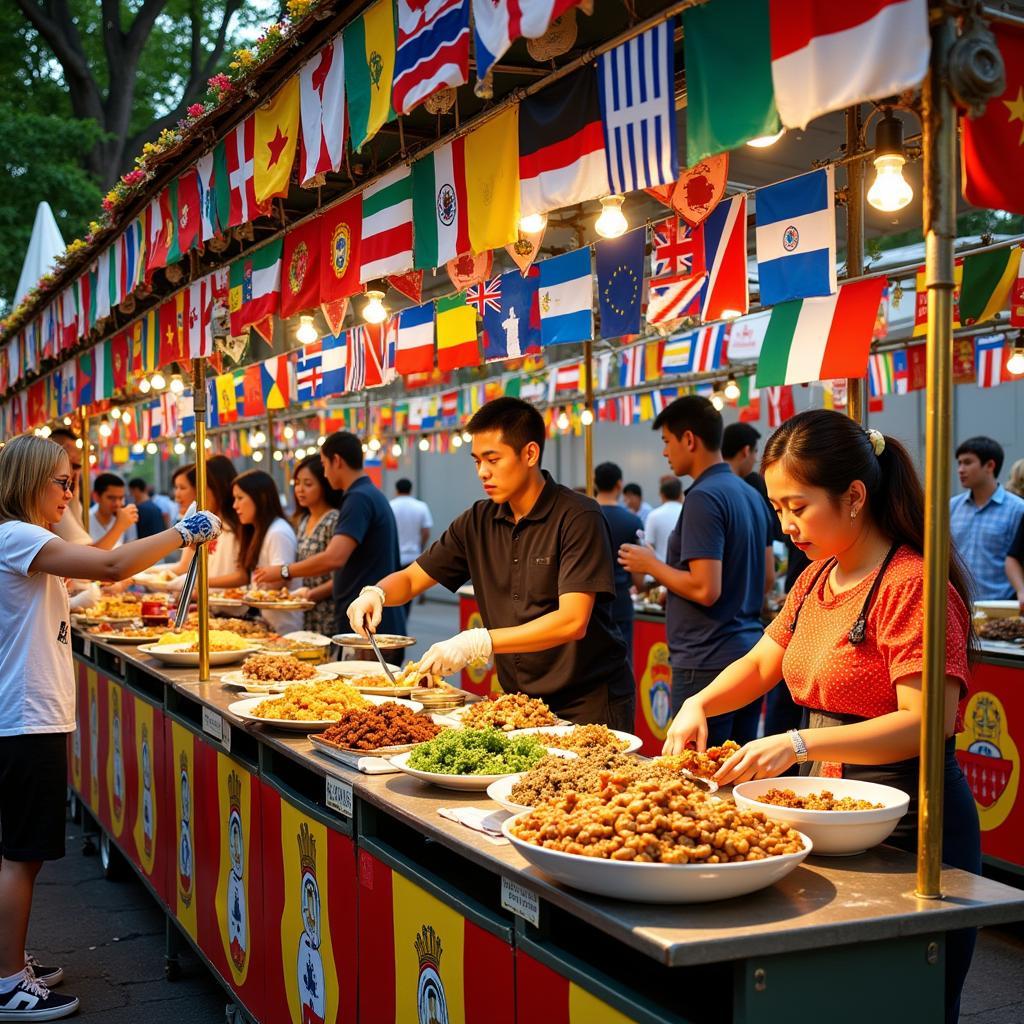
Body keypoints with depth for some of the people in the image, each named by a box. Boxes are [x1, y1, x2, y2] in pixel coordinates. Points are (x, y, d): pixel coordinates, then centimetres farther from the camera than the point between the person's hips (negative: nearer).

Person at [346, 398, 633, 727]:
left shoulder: (578, 518, -16)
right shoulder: (478, 522, 4)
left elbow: (572, 622, -24)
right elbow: (409, 579, 10)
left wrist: (478, 642, -30)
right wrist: (375, 594, -13)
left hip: (588, 703, -5)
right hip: (520, 700, 5)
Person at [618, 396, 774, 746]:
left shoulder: (703, 498, -16)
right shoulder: (751, 495, 12)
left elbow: (705, 589, -22)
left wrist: (651, 565, -7)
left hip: (708, 663, -9)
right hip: (748, 654, 9)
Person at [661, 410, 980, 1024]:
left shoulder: (912, 584, -18)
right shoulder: (818, 578, 9)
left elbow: (925, 722, -24)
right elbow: (761, 662, 18)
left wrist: (799, 744, -30)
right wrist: (698, 705, -1)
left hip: (907, 826, -8)